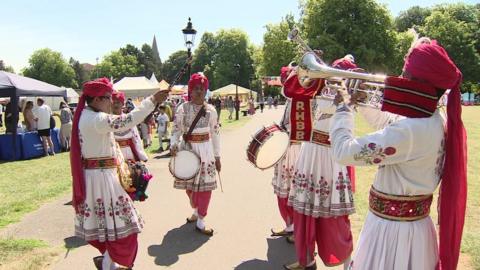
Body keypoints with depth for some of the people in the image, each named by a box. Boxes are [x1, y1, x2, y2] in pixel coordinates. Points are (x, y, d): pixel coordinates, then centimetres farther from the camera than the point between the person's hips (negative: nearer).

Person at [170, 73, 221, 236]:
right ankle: (196, 211, 40)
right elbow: (176, 130, -2)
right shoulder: (183, 108, -5)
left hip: (205, 150, 0)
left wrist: (217, 156, 4)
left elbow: (215, 134, 3)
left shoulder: (211, 110, -1)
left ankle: (200, 222, 11)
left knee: (205, 185, -1)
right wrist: (173, 145, -22)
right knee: (190, 185, 13)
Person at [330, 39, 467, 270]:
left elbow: (344, 151, -29)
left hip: (393, 229, -9)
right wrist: (361, 97, 9)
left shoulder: (410, 131, -31)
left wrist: (343, 107, -14)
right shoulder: (433, 121, 0)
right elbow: (386, 123, 18)